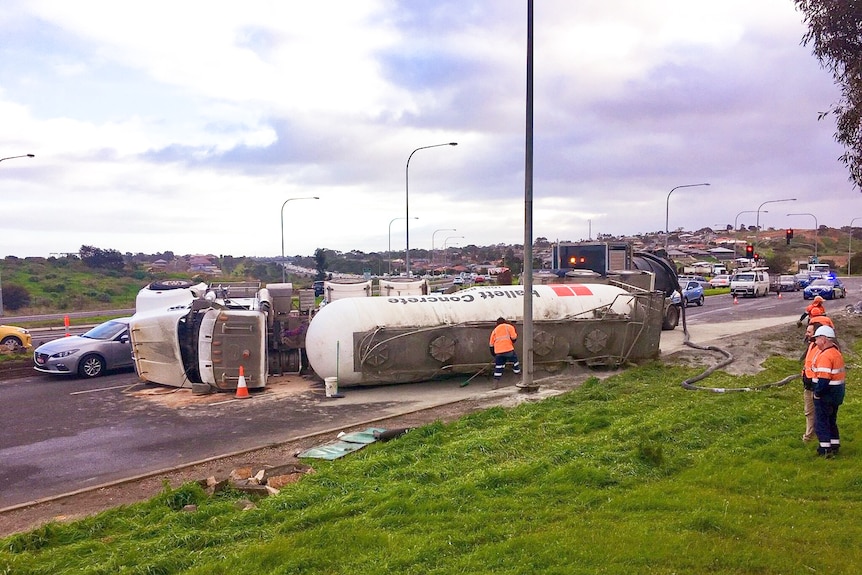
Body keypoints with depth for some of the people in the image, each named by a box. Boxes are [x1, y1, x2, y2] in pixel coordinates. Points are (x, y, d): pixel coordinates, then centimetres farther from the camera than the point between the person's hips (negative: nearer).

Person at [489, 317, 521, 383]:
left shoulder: (495, 330, 21)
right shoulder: (509, 327, 10)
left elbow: (491, 344, 19)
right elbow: (513, 337, -4)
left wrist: (493, 354, 27)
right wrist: (516, 335, 18)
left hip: (498, 351, 3)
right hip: (508, 349, -3)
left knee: (498, 366, 8)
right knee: (515, 361, 13)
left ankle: (495, 383, 4)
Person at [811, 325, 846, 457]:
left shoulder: (825, 355, -23)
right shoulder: (837, 352, 9)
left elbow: (824, 378, -28)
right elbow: (834, 374, 14)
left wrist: (817, 393, -17)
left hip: (826, 393, -10)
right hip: (838, 392, 10)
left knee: (821, 421, 2)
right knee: (831, 420, 20)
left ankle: (825, 448, 4)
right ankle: (835, 445, 27)